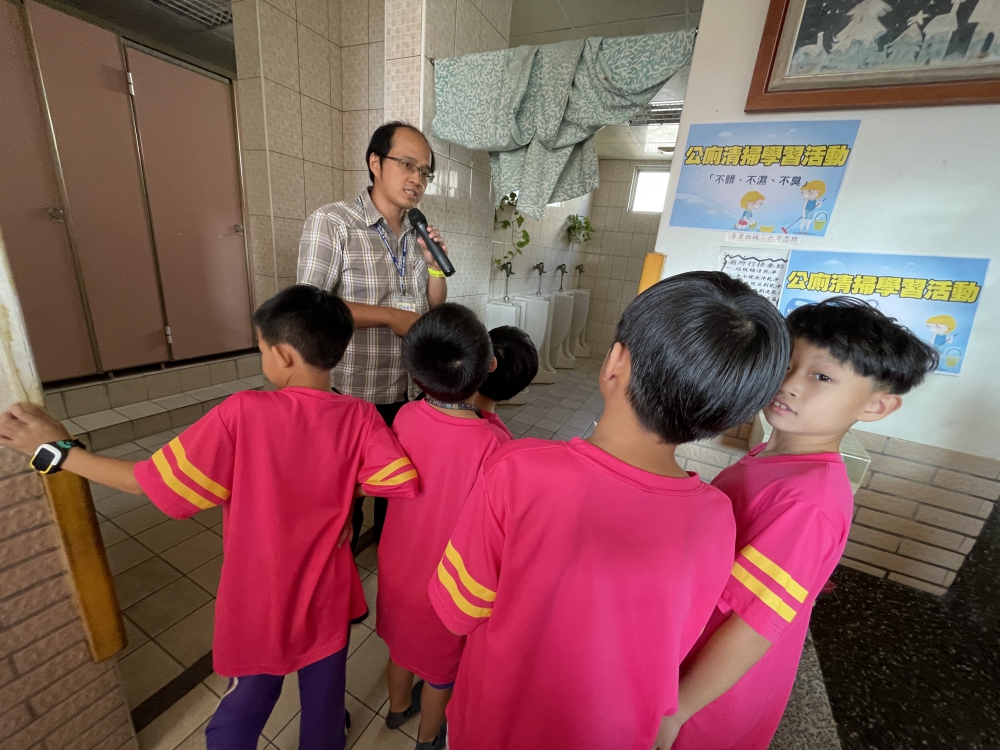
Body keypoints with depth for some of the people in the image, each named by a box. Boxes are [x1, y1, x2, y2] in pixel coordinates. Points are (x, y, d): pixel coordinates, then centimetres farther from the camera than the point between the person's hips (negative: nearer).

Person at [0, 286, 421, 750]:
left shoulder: (243, 413, -26)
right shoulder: (359, 417, -21)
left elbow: (154, 484, -18)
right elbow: (401, 482, -21)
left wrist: (59, 449, -5)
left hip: (259, 602, -1)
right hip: (326, 598, 1)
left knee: (245, 706, 28)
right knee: (324, 702, 27)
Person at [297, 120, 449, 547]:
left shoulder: (418, 235, 6)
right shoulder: (330, 223, -12)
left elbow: (434, 312, 9)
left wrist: (435, 265, -8)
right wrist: (389, 315, -21)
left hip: (401, 393, 6)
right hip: (348, 396, -5)